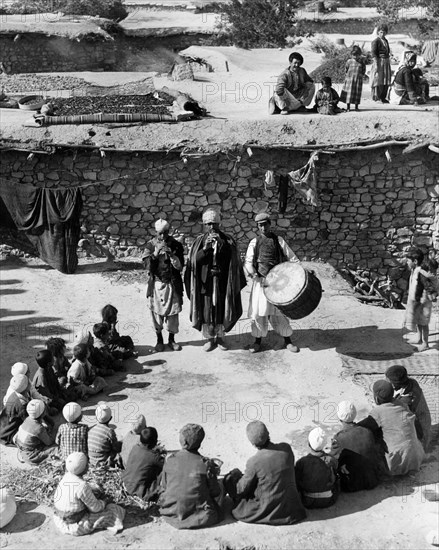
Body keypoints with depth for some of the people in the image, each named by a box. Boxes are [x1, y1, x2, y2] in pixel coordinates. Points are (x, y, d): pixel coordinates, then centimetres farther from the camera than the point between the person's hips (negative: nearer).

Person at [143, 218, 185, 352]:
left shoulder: (176, 245, 0)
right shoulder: (150, 245, 0)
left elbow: (180, 266, -5)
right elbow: (147, 266, -7)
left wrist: (171, 254, -20)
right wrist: (156, 253, -20)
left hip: (172, 284, 0)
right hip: (156, 284, 0)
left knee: (172, 313, 4)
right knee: (156, 312, 3)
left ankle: (171, 339, 19)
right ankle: (159, 340, 18)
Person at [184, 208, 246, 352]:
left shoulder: (227, 239, 4)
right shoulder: (200, 241, 6)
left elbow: (233, 258, -9)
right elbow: (194, 260, -2)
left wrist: (221, 243, -22)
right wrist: (205, 248, -18)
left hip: (222, 281, 0)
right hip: (205, 281, 0)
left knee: (221, 310, 3)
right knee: (206, 310, 1)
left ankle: (220, 337, 20)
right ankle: (209, 338, 13)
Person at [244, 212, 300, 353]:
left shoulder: (278, 241, 7)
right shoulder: (254, 242, 7)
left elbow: (292, 258, 5)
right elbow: (248, 262, 0)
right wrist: (253, 274, -19)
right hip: (260, 281, 0)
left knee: (280, 311, 4)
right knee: (258, 311, 2)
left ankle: (287, 341, 15)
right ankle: (258, 341, 17)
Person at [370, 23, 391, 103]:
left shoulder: (385, 40, 14)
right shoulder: (376, 41, -9)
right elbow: (373, 53, -15)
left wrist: (388, 62, 19)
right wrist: (376, 64, -22)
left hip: (386, 62, 8)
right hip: (379, 61, -8)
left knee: (386, 81, 8)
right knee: (378, 80, -6)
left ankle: (383, 98, 15)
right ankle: (376, 98, 0)